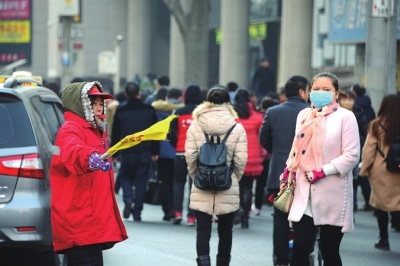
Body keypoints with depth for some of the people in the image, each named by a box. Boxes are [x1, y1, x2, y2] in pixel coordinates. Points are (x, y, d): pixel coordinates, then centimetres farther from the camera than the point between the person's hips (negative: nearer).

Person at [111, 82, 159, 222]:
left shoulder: (120, 111, -2)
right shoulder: (149, 110, 2)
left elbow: (115, 134, 2)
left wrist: (114, 153, 10)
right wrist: (155, 152, 11)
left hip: (127, 152, -1)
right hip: (144, 152, 1)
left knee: (125, 176, 15)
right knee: (141, 180, 6)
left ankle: (128, 200, -11)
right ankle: (137, 212, 4)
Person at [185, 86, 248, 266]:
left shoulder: (195, 125, -3)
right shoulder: (237, 128, -4)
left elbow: (190, 156, -5)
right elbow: (241, 160, -6)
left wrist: (196, 176, 10)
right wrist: (234, 179, 10)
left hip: (201, 189, 0)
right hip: (228, 190, 0)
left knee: (203, 231, 1)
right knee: (225, 231, 14)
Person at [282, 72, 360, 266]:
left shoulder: (345, 117, -5)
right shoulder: (304, 115, 11)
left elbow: (352, 155, -11)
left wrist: (322, 172, -16)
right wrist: (289, 172, 7)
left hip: (332, 194, -4)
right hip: (305, 192, 4)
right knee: (300, 248, -5)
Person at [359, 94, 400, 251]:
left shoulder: (377, 125, -9)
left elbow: (369, 149, -7)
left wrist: (364, 168, 3)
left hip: (381, 170, -1)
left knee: (381, 203, 12)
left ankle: (384, 239, 14)